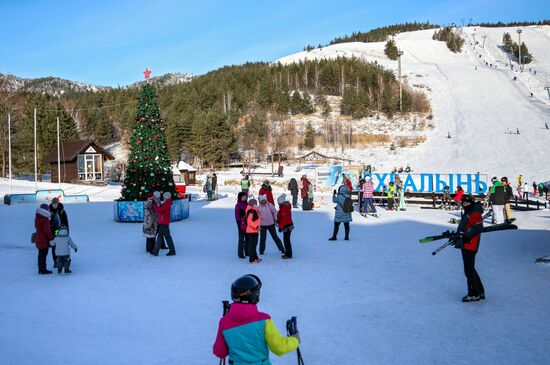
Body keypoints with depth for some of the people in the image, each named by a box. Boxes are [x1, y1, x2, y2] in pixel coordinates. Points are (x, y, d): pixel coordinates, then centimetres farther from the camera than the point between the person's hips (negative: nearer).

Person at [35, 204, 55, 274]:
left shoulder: (37, 217, 9)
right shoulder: (45, 219, -19)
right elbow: (47, 229, -20)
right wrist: (51, 237, -13)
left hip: (38, 239, 9)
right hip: (44, 240, -9)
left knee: (41, 254, 15)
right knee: (43, 254, -4)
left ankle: (40, 269, 22)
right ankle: (43, 270, -1)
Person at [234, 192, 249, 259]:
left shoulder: (247, 204, 9)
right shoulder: (238, 206, -10)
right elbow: (237, 216, -11)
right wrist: (239, 224, -16)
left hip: (248, 224, 7)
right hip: (242, 225, -7)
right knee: (241, 239, -1)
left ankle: (247, 252, 27)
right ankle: (240, 254, 6)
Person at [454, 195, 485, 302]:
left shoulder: (475, 214, -12)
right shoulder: (467, 214, 20)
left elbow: (477, 228, -22)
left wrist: (464, 235, -25)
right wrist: (457, 235, 15)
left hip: (470, 245, -11)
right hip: (465, 245, 11)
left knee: (469, 270, -7)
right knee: (470, 269, 16)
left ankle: (474, 294, 1)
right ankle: (480, 292, 25)